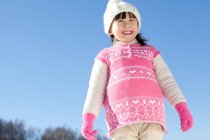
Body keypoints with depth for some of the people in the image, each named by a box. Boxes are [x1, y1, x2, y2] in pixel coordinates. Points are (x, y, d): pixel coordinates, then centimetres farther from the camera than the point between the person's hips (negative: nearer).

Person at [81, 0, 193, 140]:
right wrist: (88, 118, -3)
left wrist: (183, 108, 2)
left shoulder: (151, 51, 25)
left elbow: (167, 82, 16)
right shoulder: (105, 55, 21)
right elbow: (96, 88, 11)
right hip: (121, 117, -1)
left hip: (152, 114, 1)